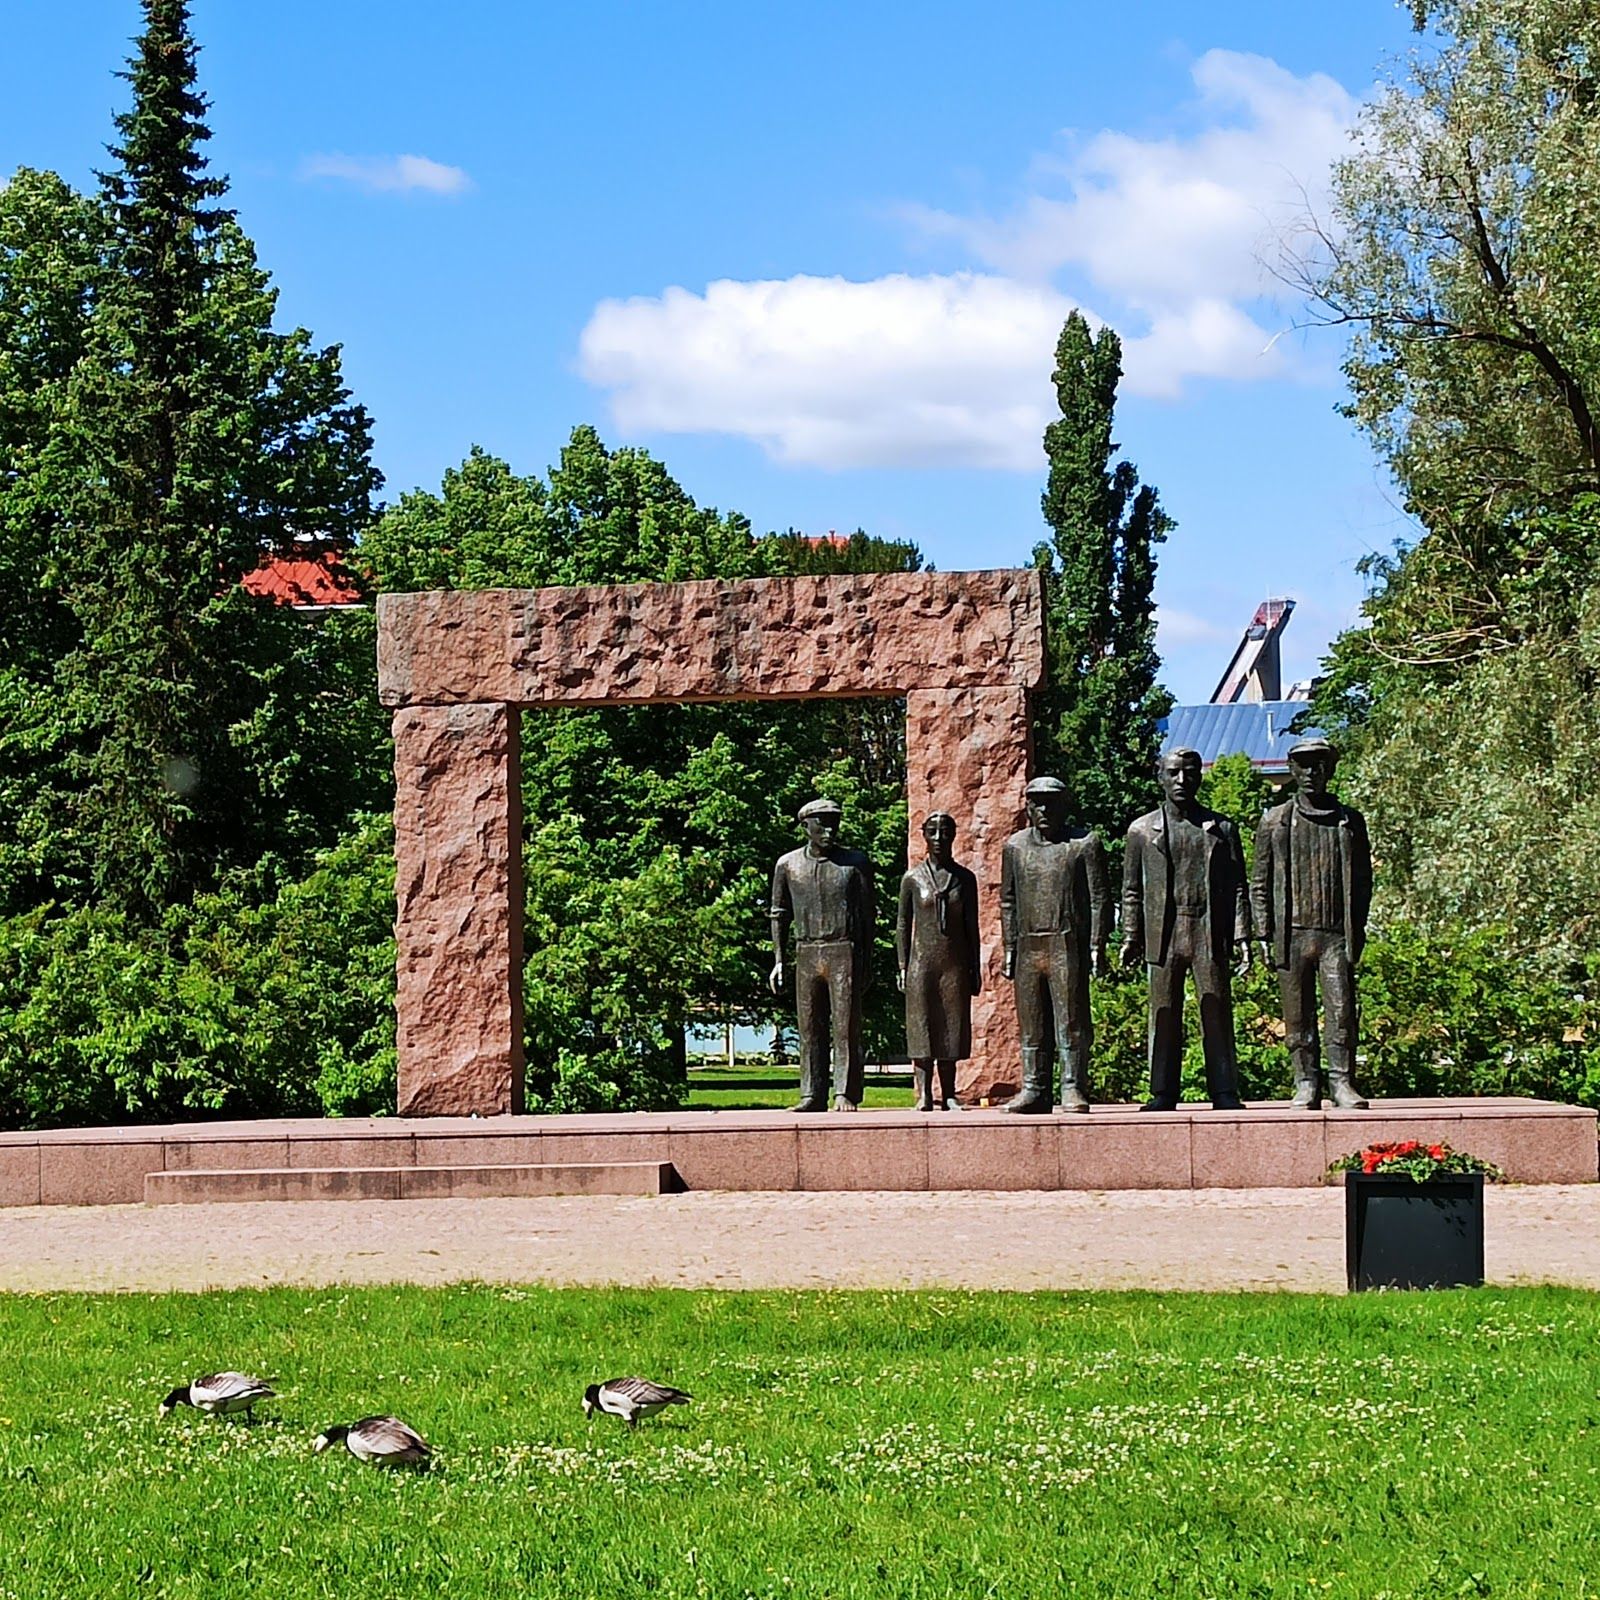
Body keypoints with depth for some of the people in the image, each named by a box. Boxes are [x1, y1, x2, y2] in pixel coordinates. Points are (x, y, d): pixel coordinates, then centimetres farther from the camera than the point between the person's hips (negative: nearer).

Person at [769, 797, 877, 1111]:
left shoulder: (856, 863, 3)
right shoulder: (788, 865, 8)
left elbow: (869, 915, 5)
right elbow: (779, 915, 14)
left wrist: (865, 964, 0)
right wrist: (778, 961, 6)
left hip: (845, 954, -2)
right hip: (806, 954, 2)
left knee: (846, 1028, -5)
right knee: (810, 1029, 4)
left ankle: (846, 1096, -4)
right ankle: (813, 1096, 8)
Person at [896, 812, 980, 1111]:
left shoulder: (965, 879, 8)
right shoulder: (913, 879, 3)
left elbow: (972, 927, 11)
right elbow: (902, 926, 6)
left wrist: (975, 970, 8)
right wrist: (903, 968, 0)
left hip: (955, 965, 2)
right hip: (922, 962, -2)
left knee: (951, 1030, 3)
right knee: (921, 1030, -4)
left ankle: (949, 1097, 7)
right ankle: (924, 1095, -4)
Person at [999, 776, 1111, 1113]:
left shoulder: (1085, 844, 3)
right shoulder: (1015, 846, 14)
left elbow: (1099, 898, 1)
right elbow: (1008, 901, 16)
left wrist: (1097, 945, -6)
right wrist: (1009, 948, 10)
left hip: (1069, 946, -4)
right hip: (1028, 946, 4)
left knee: (1071, 1021, -4)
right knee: (1031, 1025, 5)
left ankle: (1074, 1091, -1)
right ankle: (1034, 1091, 9)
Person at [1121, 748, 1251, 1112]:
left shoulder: (1221, 828, 10)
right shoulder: (1142, 830, 10)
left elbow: (1237, 887, 8)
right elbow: (1132, 890, 11)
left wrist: (1242, 937, 0)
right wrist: (1131, 937, 3)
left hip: (1210, 935, 0)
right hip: (1162, 934, 0)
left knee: (1217, 1013, -1)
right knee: (1164, 1016, 1)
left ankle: (1224, 1092, 4)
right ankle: (1163, 1093, 6)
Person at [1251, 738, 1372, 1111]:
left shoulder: (1349, 821, 10)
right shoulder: (1274, 822, 9)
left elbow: (1363, 880, 12)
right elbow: (1260, 884, 9)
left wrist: (1357, 931, 3)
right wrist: (1265, 935, 2)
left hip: (1337, 935, 0)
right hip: (1291, 934, 0)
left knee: (1342, 1012, -6)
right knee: (1298, 1017, 3)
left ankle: (1342, 1083, 0)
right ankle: (1306, 1085, 9)